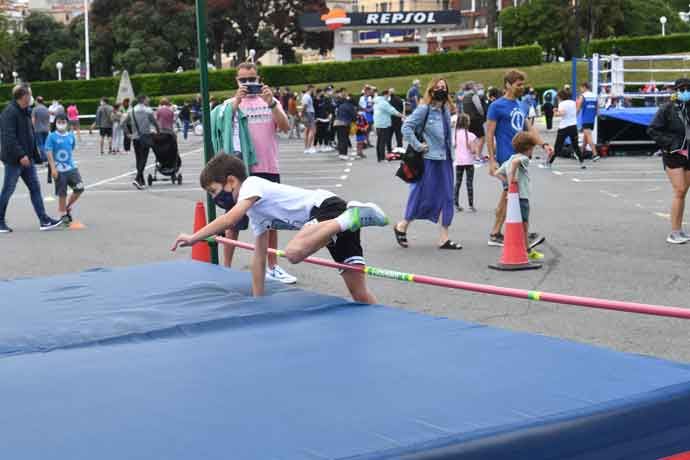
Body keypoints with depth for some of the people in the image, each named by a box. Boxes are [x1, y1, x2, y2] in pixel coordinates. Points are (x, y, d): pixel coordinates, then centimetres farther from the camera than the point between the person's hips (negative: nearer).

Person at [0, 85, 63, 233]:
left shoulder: (25, 112, 13)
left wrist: (35, 155, 17)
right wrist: (20, 155, -27)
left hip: (26, 158, 9)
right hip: (14, 160, -9)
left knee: (35, 188, 6)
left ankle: (44, 220, 7)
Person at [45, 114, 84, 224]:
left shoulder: (71, 136, 7)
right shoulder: (52, 137, -6)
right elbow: (49, 153, -10)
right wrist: (53, 168, -16)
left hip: (71, 167, 4)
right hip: (59, 169, -4)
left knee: (79, 188, -5)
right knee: (62, 193, 2)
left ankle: (68, 207, 17)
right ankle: (63, 215, 16)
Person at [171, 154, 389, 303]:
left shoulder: (251, 185, -2)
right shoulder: (256, 213, 25)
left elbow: (229, 219, -18)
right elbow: (259, 257, 28)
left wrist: (193, 238, -11)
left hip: (326, 205, -9)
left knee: (294, 251, -34)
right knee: (360, 292, 1)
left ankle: (347, 219, -26)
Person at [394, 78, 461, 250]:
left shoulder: (446, 109, 11)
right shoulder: (424, 109, -10)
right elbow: (406, 127, -14)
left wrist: (450, 152, 12)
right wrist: (418, 146, -15)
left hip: (445, 159, 7)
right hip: (429, 159, -7)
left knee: (446, 198, 6)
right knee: (424, 197, 0)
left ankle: (444, 238, 10)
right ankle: (402, 226, 22)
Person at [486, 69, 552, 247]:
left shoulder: (518, 105, 17)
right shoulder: (497, 106, -7)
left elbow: (530, 128, 18)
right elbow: (489, 134, -8)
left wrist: (544, 144, 3)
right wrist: (492, 160, -12)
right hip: (506, 157, -8)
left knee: (508, 194, 10)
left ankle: (495, 234, 17)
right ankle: (525, 236, -13)